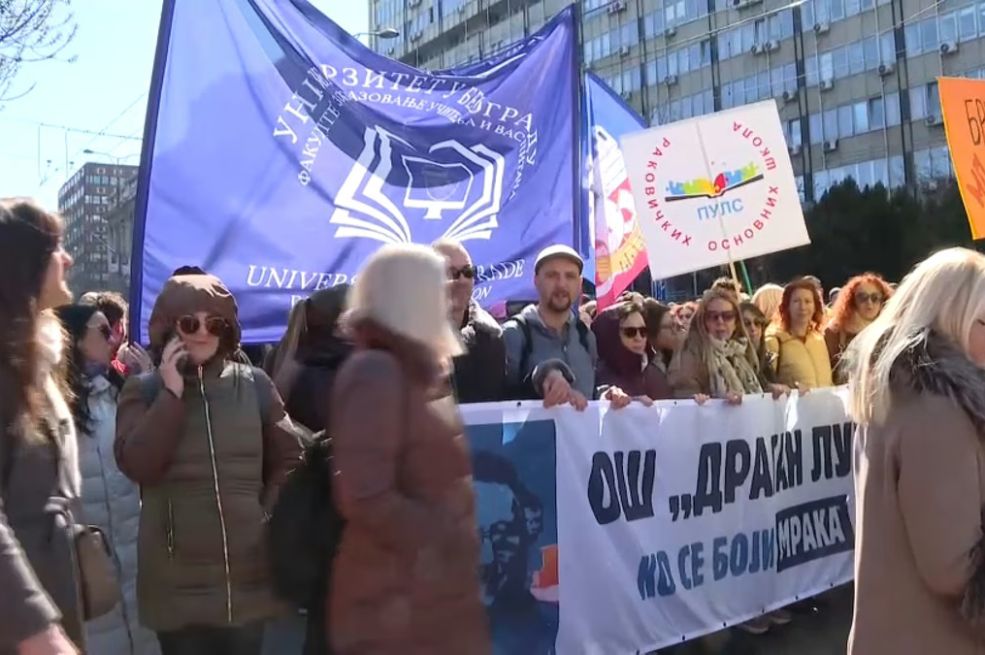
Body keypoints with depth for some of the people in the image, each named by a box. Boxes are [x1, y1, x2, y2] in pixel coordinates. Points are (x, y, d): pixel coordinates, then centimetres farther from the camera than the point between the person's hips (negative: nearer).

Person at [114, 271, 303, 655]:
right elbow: (137, 466, -11)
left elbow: (289, 459, 7)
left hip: (248, 575, 1)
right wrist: (172, 393, -13)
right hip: (177, 581, -1)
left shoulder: (254, 384, 3)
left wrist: (271, 515, -2)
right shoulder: (143, 390, 2)